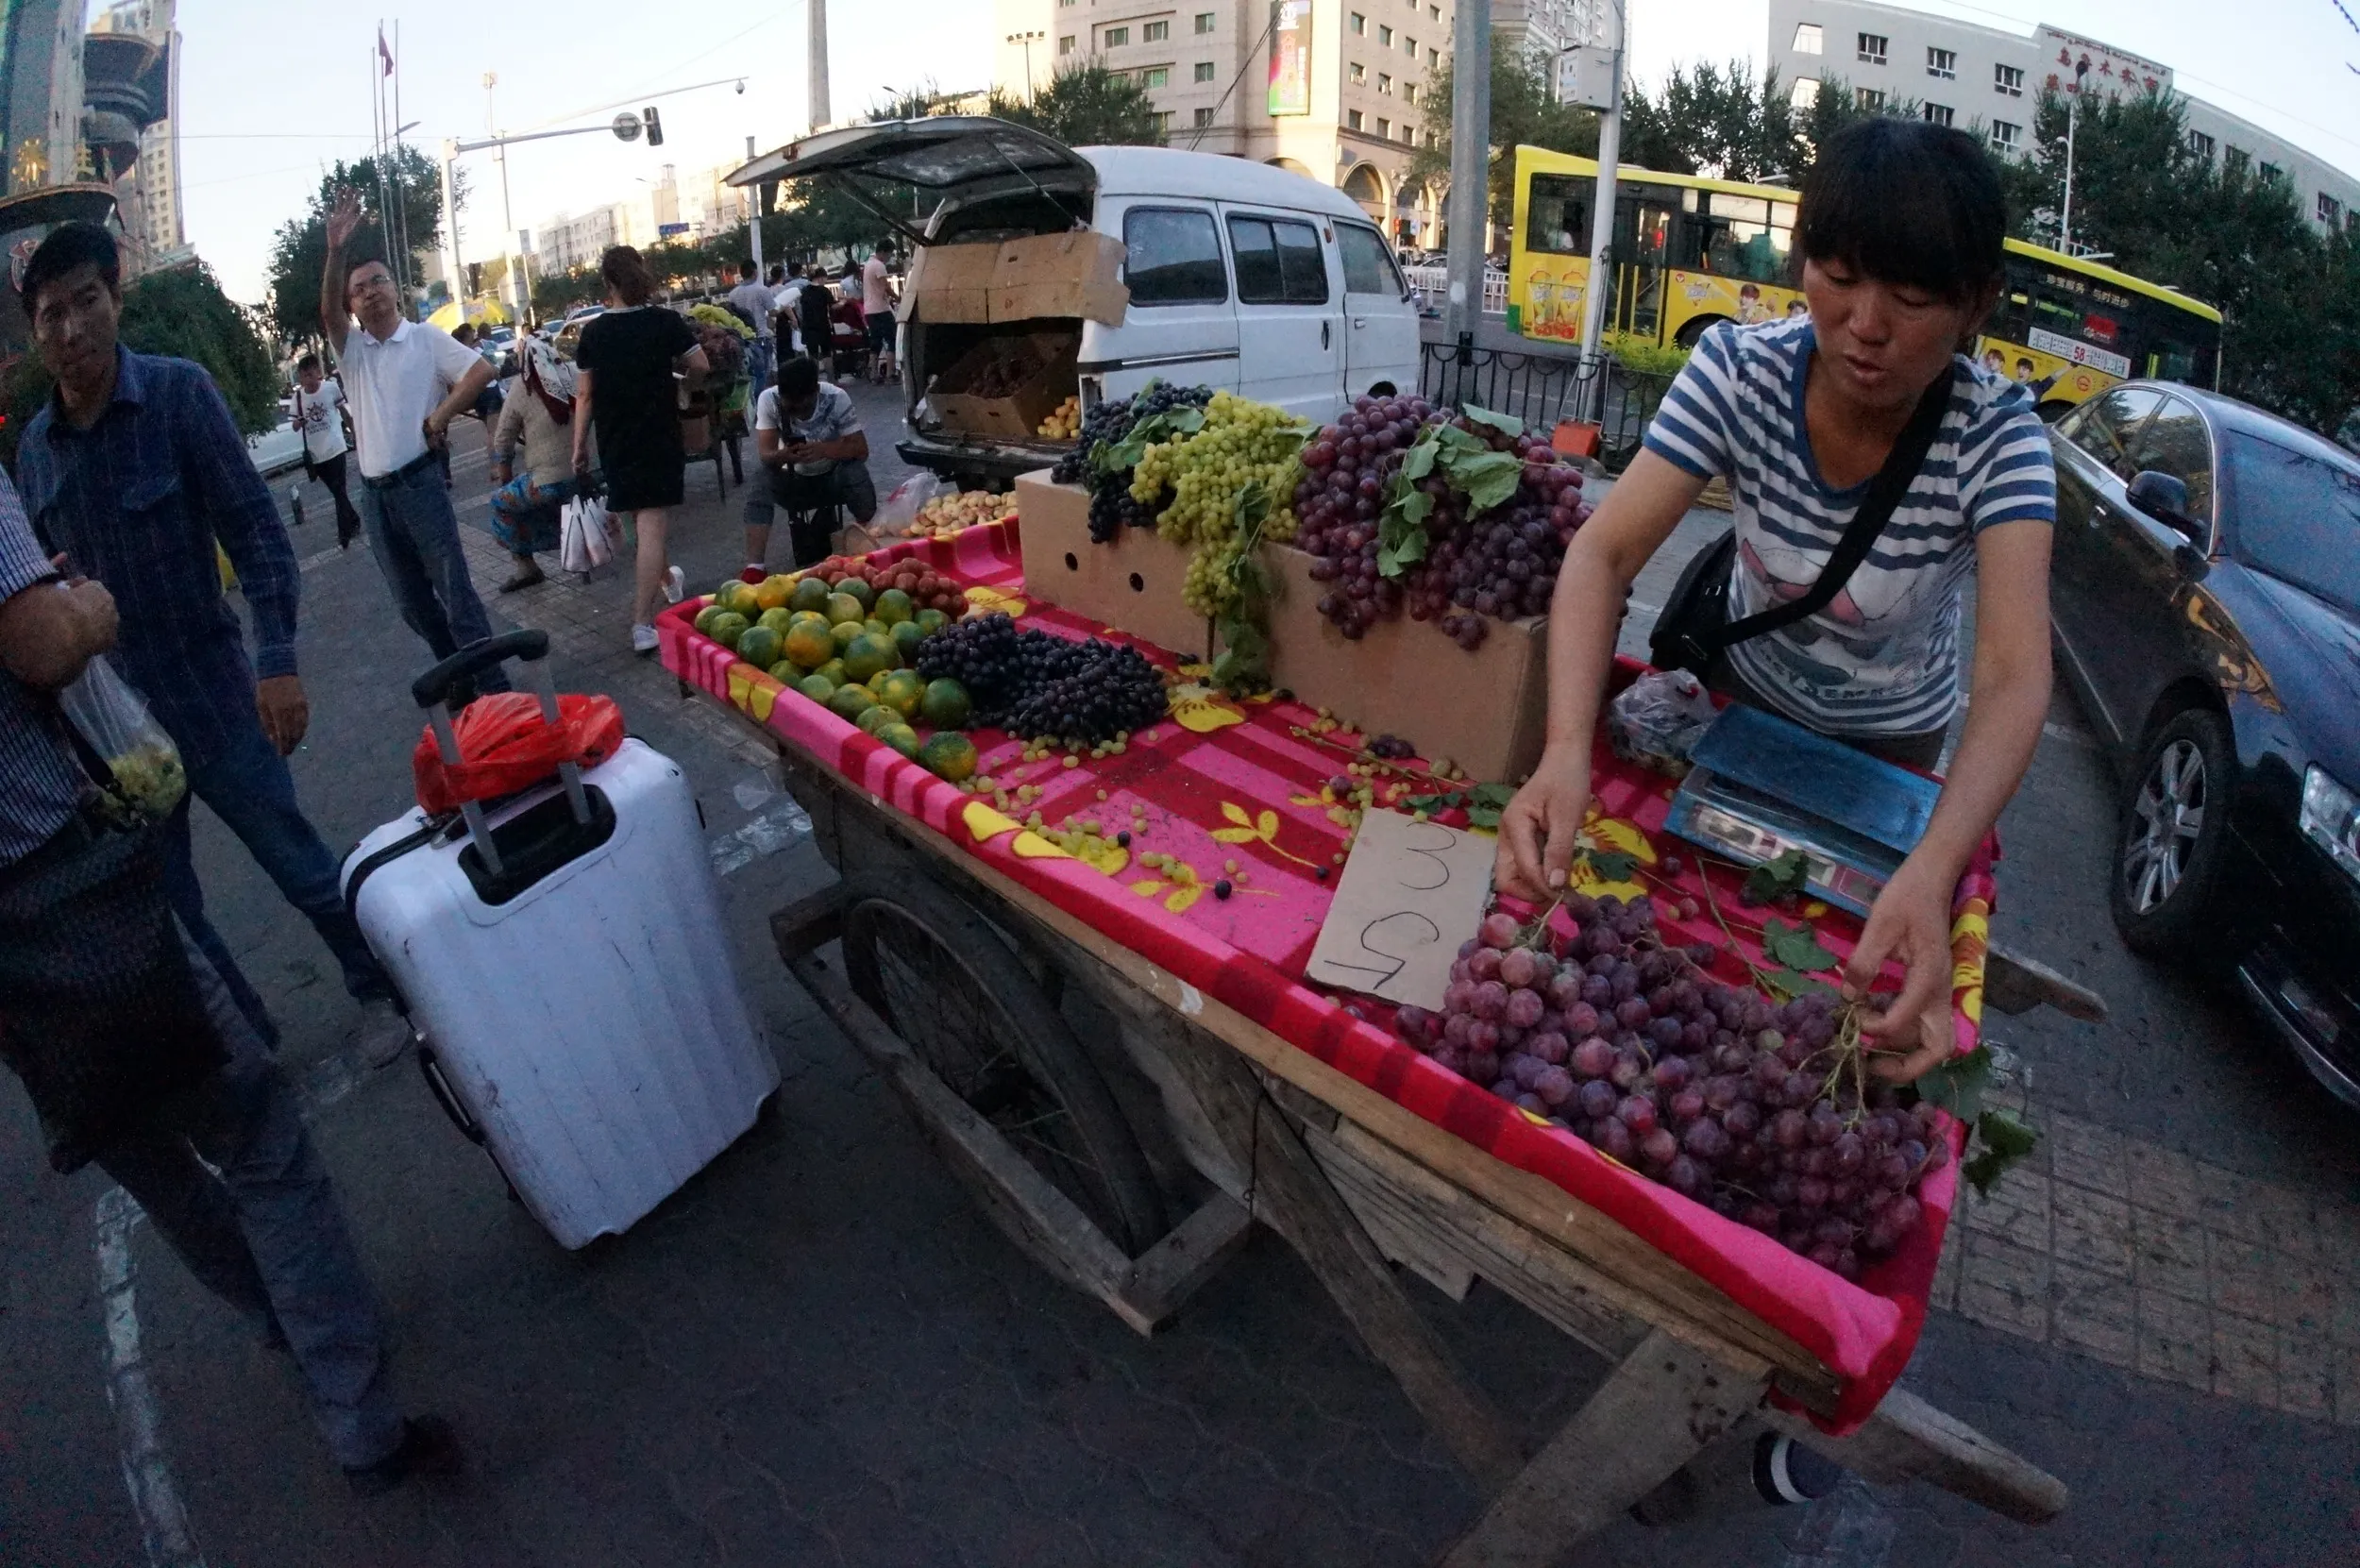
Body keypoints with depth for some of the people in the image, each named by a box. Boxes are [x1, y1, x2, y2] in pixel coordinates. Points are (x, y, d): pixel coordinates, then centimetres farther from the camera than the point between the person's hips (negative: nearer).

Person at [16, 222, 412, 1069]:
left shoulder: (178, 393, -10)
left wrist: (278, 661, -20)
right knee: (164, 905, 14)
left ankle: (379, 991, 28)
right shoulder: (34, 445, 3)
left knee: (298, 862, 6)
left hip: (210, 695, -5)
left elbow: (256, 531, -12)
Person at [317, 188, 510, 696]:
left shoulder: (426, 338, 2)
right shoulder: (352, 350, 11)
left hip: (419, 483, -5)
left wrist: (441, 416, -9)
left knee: (454, 588, -7)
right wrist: (335, 249, -22)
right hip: (373, 493, 5)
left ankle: (493, 687, -4)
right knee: (411, 601, 10)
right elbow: (328, 312, -7)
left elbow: (481, 371, -8)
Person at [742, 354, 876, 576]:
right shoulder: (768, 400, -19)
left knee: (856, 472, -34)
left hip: (833, 477, -1)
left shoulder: (836, 398, -21)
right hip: (794, 480, 1)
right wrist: (784, 455, -46)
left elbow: (861, 450, -23)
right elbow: (764, 455, -21)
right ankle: (754, 568, -33)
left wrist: (823, 450, -41)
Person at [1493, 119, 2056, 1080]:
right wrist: (1566, 754, -57)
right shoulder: (1739, 371, -30)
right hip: (1747, 683, 1)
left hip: (1892, 731, 0)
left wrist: (1930, 873, -62)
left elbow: (2014, 678, -43)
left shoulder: (1996, 436, -32)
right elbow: (1605, 551, -39)